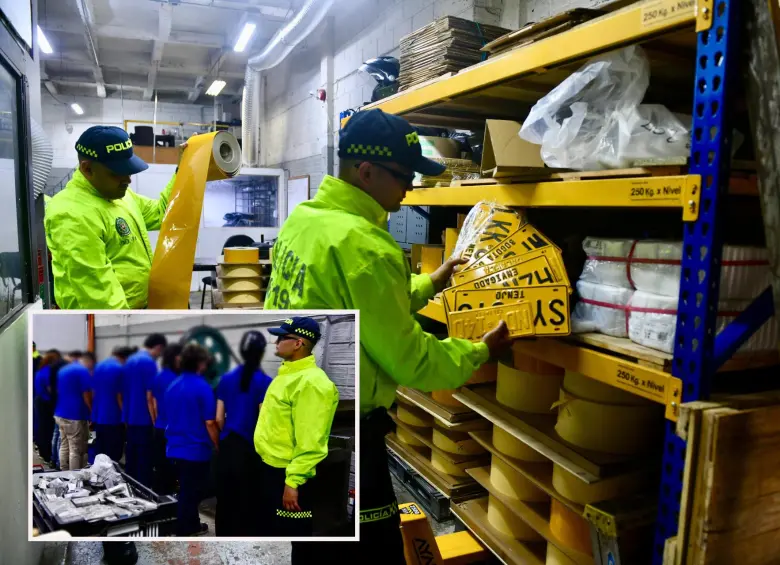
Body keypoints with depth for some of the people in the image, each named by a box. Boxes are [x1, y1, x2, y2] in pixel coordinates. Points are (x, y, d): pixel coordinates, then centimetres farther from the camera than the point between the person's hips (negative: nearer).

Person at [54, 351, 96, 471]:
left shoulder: (62, 370, 15)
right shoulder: (83, 371, -12)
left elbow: (58, 391, 22)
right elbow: (87, 396, -13)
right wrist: (93, 413, 0)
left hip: (60, 414, 9)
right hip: (75, 416, -9)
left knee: (64, 447, 13)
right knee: (76, 450, -3)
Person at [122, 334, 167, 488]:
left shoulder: (130, 360, 13)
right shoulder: (149, 362, -15)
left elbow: (123, 392, 18)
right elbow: (150, 396, -18)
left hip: (129, 417, 9)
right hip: (144, 419, -9)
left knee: (131, 458, 15)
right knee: (145, 460, -2)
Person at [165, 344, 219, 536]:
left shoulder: (172, 386, 6)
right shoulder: (203, 387, -17)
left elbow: (169, 417, 15)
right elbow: (210, 423, -17)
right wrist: (218, 446, -4)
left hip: (175, 448, 8)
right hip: (196, 450, -8)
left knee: (186, 491, 21)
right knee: (190, 494, 4)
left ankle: (192, 525, 33)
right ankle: (183, 533, 11)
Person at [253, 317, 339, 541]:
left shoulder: (311, 382, -23)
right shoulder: (287, 373, 10)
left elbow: (311, 442, -26)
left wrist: (293, 481, -25)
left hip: (289, 474, -9)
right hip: (270, 468, 10)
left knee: (290, 532, 5)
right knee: (268, 527, 23)